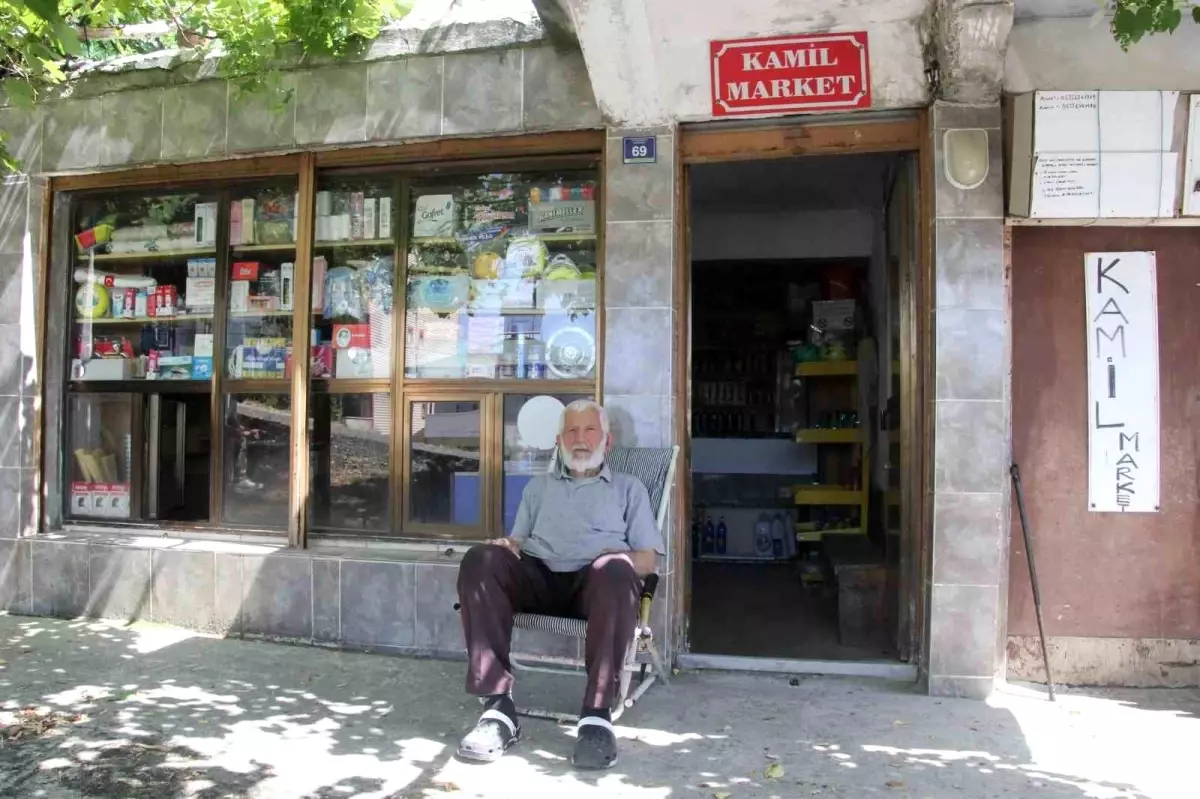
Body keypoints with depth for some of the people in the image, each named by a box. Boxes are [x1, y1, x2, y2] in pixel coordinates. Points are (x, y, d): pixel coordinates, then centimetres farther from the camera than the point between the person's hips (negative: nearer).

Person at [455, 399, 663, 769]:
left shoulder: (628, 487, 24)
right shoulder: (539, 486, 32)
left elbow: (647, 558, 14)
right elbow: (518, 541, 22)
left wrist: (622, 559, -10)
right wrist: (506, 546, -3)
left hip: (594, 583, -2)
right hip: (538, 577, 3)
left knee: (616, 571, -39)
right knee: (480, 559, -29)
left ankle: (597, 714, -37)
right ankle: (498, 706, -34)